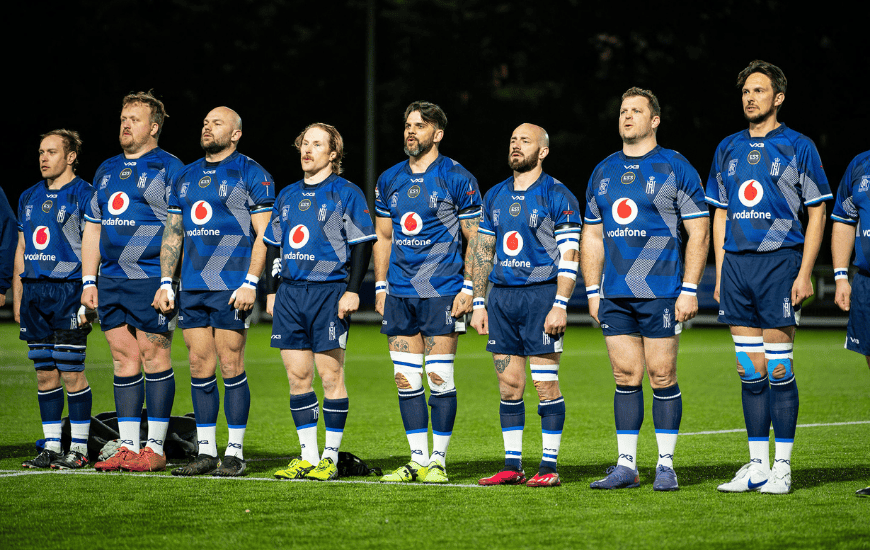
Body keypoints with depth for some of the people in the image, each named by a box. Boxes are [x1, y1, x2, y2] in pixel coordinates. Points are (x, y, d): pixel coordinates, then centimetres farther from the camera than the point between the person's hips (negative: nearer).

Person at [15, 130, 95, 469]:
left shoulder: (84, 195, -3)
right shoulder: (29, 198, 17)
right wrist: (17, 299, 15)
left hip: (69, 290, -6)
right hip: (34, 291, 6)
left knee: (71, 373, -6)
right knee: (45, 374, 7)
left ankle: (79, 447, 0)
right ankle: (51, 446, 11)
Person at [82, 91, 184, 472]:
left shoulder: (168, 168, -2)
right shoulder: (107, 170, 18)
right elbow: (92, 227, 21)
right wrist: (89, 280, 13)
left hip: (152, 279, -7)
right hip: (111, 280, 7)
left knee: (153, 356, -5)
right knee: (124, 360, 6)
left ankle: (155, 449, -1)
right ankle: (127, 447, 9)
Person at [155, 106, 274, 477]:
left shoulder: (251, 175, -2)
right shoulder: (186, 177, 17)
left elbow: (264, 234, -6)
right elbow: (173, 233, 19)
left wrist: (250, 283, -14)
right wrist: (165, 282, 10)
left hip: (231, 288, -6)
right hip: (191, 289, 6)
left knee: (231, 367, -5)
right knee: (200, 369, 6)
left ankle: (235, 453, 1)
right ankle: (205, 451, 11)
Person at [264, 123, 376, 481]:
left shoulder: (346, 194, 0)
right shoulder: (287, 196, 17)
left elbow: (362, 244, -5)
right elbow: (273, 246, 22)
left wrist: (352, 290, -12)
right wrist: (272, 291, 16)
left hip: (329, 291, -6)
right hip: (290, 293, 6)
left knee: (330, 376, -4)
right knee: (297, 377, 4)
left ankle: (330, 458, 0)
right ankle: (308, 457, 9)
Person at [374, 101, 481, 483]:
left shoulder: (457, 178, -3)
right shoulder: (389, 180, 12)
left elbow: (476, 239, -2)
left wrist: (468, 287, -9)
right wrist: (380, 287, 12)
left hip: (442, 292, -5)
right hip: (399, 294, 5)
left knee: (439, 377, -5)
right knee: (405, 379, 4)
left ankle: (438, 460, 3)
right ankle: (418, 459, 11)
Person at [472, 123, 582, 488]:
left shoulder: (557, 196, -4)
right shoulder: (495, 196, 15)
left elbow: (569, 256, -8)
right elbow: (484, 250, 19)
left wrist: (560, 305, -16)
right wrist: (478, 303, 13)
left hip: (541, 294, -6)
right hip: (501, 296, 6)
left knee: (545, 383, -5)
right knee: (508, 385, 6)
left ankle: (549, 467, -1)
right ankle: (512, 467, 11)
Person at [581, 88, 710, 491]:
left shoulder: (675, 168, -1)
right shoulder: (603, 172, 14)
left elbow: (699, 231, -3)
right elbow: (592, 235, 19)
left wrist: (690, 290, -9)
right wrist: (593, 291, 10)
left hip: (662, 292, -5)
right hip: (615, 296, 5)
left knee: (661, 375, -3)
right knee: (625, 377, 5)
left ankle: (666, 465, 3)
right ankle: (626, 465, 9)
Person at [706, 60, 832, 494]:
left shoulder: (798, 147, 1)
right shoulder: (728, 149, 15)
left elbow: (816, 213, -1)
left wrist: (804, 274, -9)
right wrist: (720, 272, 11)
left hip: (779, 262, -5)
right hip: (736, 264, 5)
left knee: (778, 368, -5)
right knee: (750, 370, 6)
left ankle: (782, 466, 0)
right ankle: (757, 465, 11)